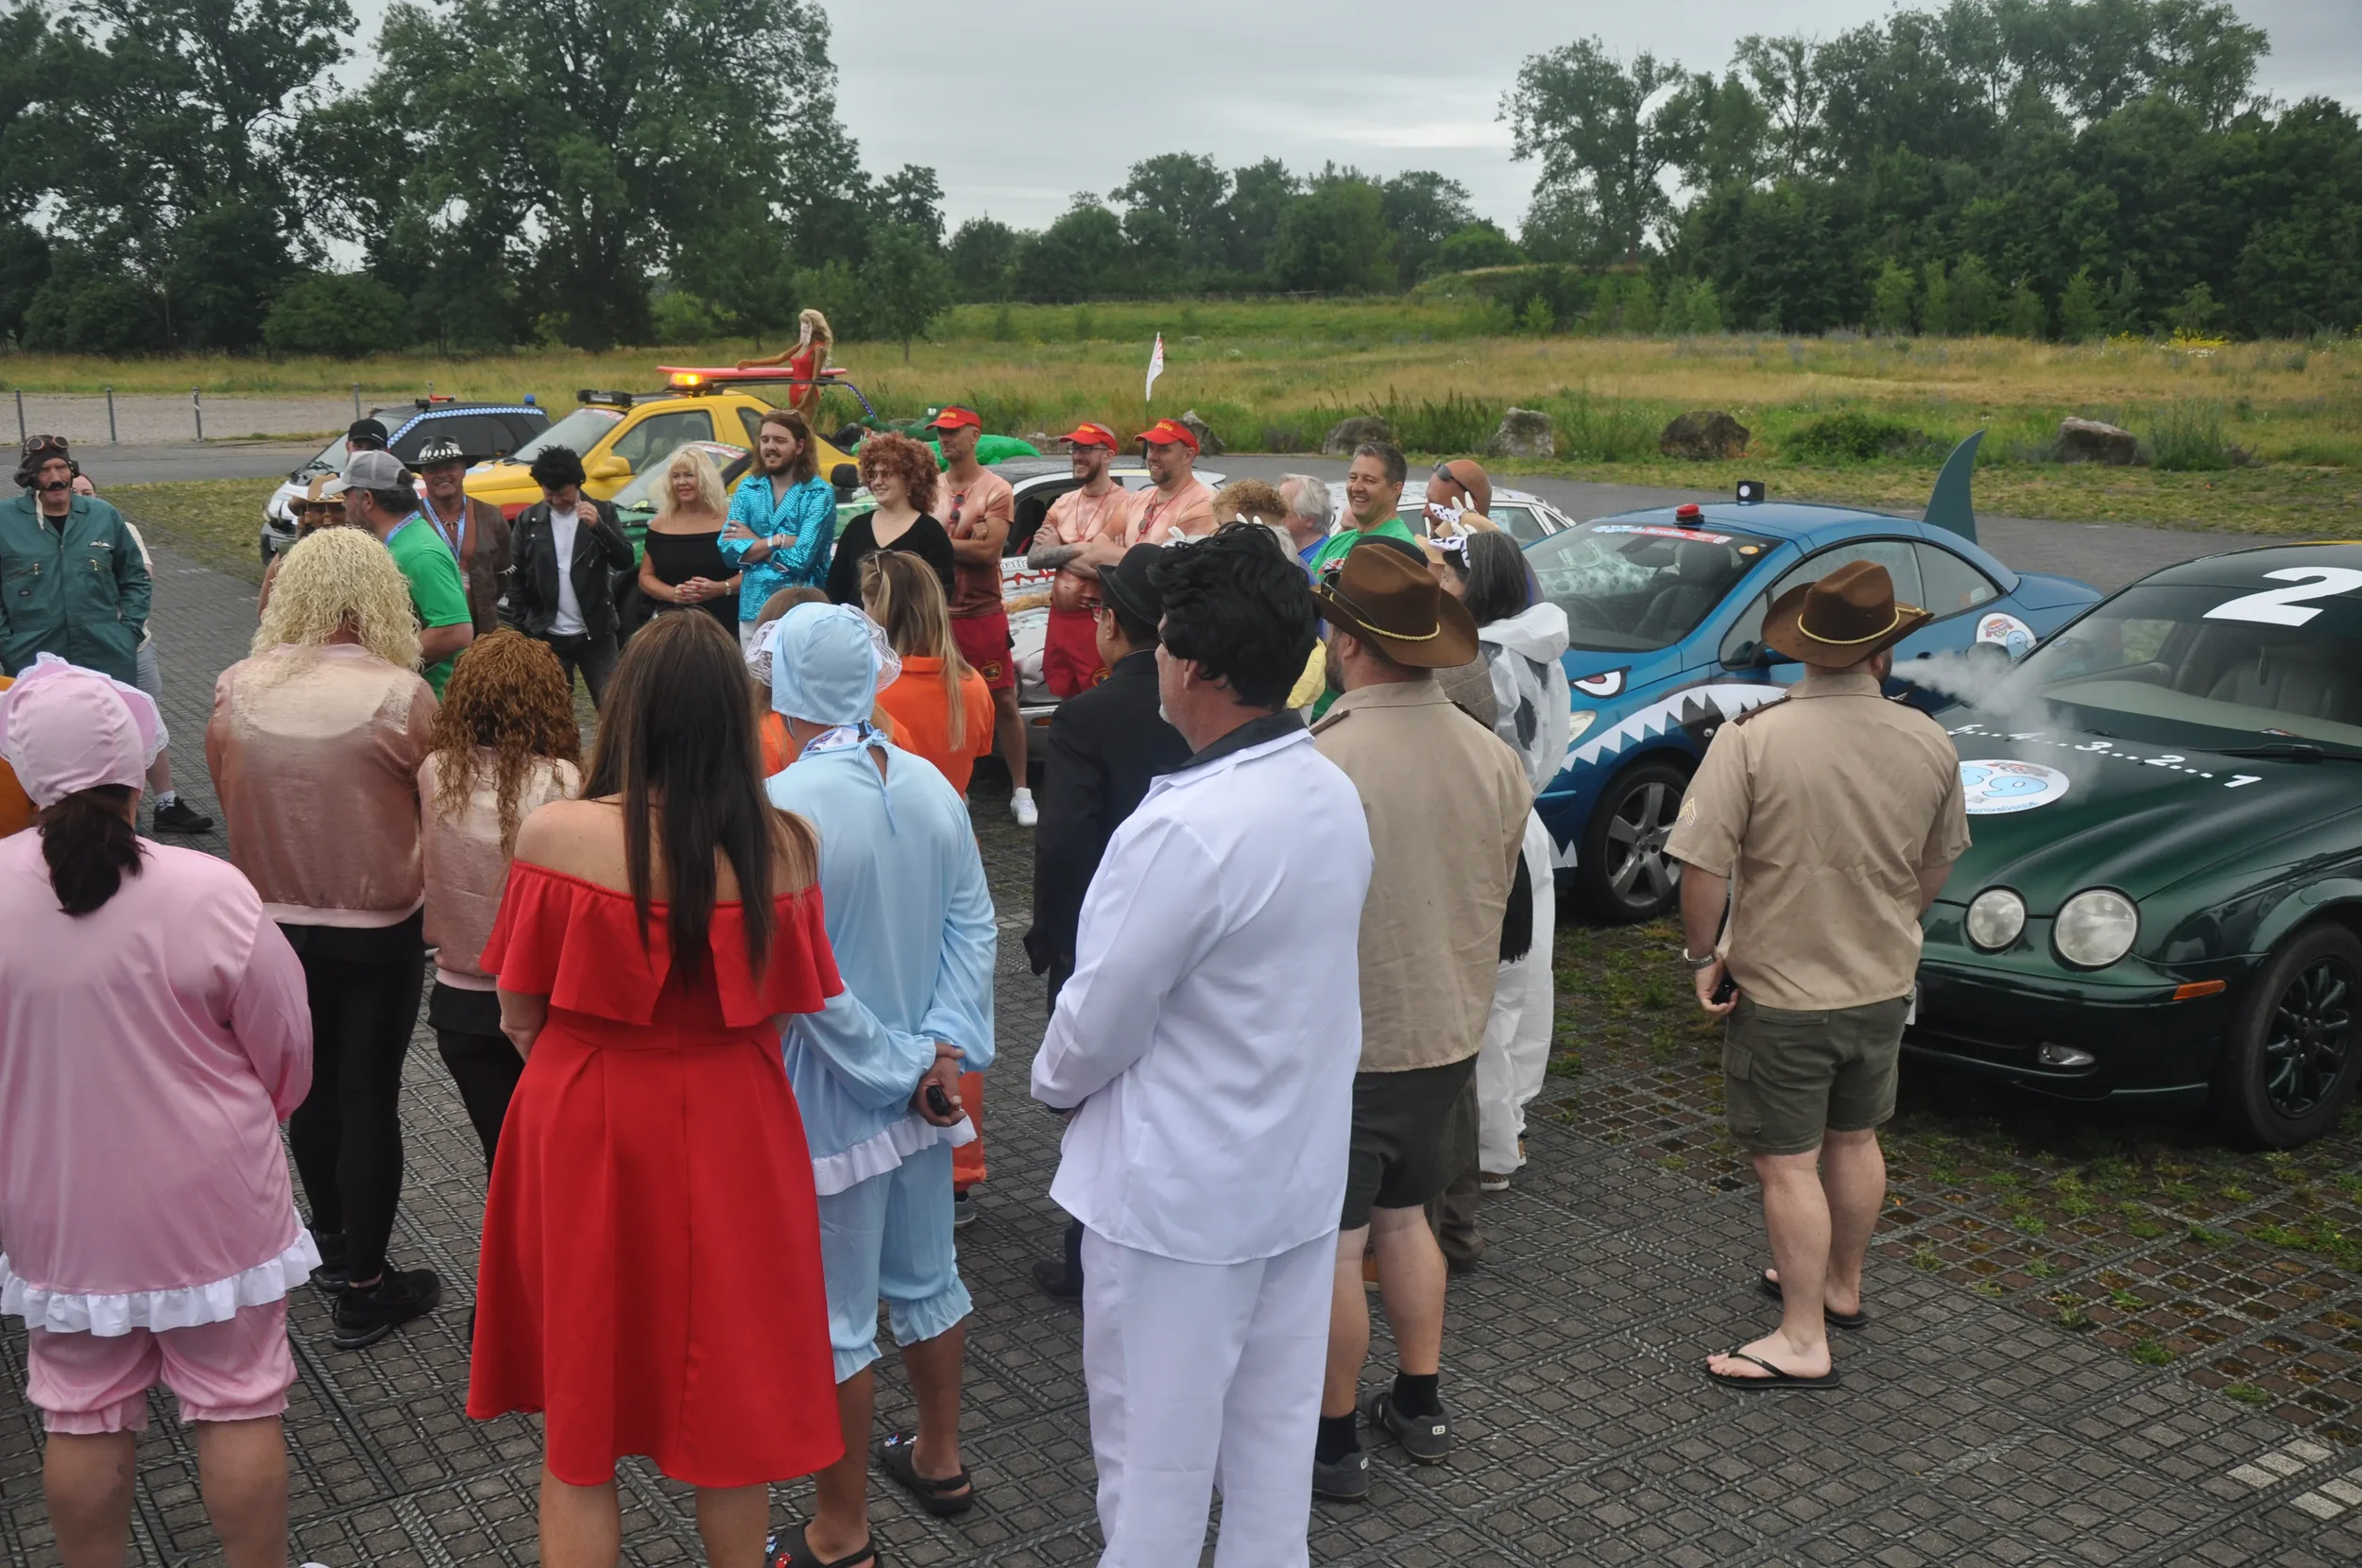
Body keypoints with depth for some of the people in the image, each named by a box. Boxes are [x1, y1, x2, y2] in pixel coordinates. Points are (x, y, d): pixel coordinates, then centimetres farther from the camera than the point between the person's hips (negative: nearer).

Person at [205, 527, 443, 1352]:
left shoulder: (236, 689, -8)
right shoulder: (399, 696, -21)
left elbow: (230, 797, 4)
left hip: (275, 921, 4)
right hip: (377, 933, -4)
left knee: (313, 1083, 21)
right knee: (369, 1097, 6)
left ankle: (333, 1243, 39)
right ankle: (365, 1287, 16)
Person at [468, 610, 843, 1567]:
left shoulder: (557, 834, -16)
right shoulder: (785, 844, -12)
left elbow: (520, 1015, -6)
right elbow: (781, 1016, -3)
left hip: (586, 1133, -1)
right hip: (732, 1138, 2)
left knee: (580, 1421, 17)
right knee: (730, 1412, 21)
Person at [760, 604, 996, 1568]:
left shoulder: (781, 807, -21)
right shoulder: (930, 783, -3)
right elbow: (972, 927, -4)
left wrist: (901, 1069, -12)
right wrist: (943, 1047, -9)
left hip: (832, 1097, -6)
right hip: (923, 1084, 6)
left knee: (837, 1320, 8)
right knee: (926, 1278, 22)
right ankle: (939, 1459, 41)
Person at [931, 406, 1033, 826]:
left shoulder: (996, 490, -4)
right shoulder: (930, 488, 9)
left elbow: (989, 551, -16)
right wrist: (965, 542, -13)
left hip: (983, 614, -4)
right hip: (936, 613, 4)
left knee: (1003, 703, 0)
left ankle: (1021, 792, 8)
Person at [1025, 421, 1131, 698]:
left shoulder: (1123, 505, -11)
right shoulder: (1063, 503, 12)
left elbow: (1110, 568, -21)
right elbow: (1034, 558, 3)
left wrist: (1058, 550, -9)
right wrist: (1078, 550, -13)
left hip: (1097, 621, -7)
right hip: (1059, 617, 7)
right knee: (1065, 701, 15)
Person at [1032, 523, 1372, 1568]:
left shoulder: (1185, 829, -28)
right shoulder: (1334, 794, -2)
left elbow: (1099, 1020, -20)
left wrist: (1053, 1079, 3)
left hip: (1180, 1189, -8)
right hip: (1301, 1166, 8)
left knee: (1157, 1453, 11)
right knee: (1275, 1428, 21)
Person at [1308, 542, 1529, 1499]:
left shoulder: (1319, 765, -25)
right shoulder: (1494, 758, -3)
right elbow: (1497, 894, 9)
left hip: (1342, 1048, -6)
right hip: (1448, 1034, 7)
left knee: (1332, 1249, 8)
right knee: (1405, 1218, 23)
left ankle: (1332, 1442, 21)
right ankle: (1420, 1406, 34)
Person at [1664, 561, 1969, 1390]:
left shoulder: (1751, 739, -21)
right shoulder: (1930, 746, -5)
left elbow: (1703, 866, -22)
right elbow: (1936, 869, 7)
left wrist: (1704, 954, -7)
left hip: (1781, 990, -5)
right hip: (1883, 985, 5)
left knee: (1788, 1165, 4)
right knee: (1854, 1141, 22)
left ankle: (1802, 1341, 9)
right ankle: (1841, 1287, 40)